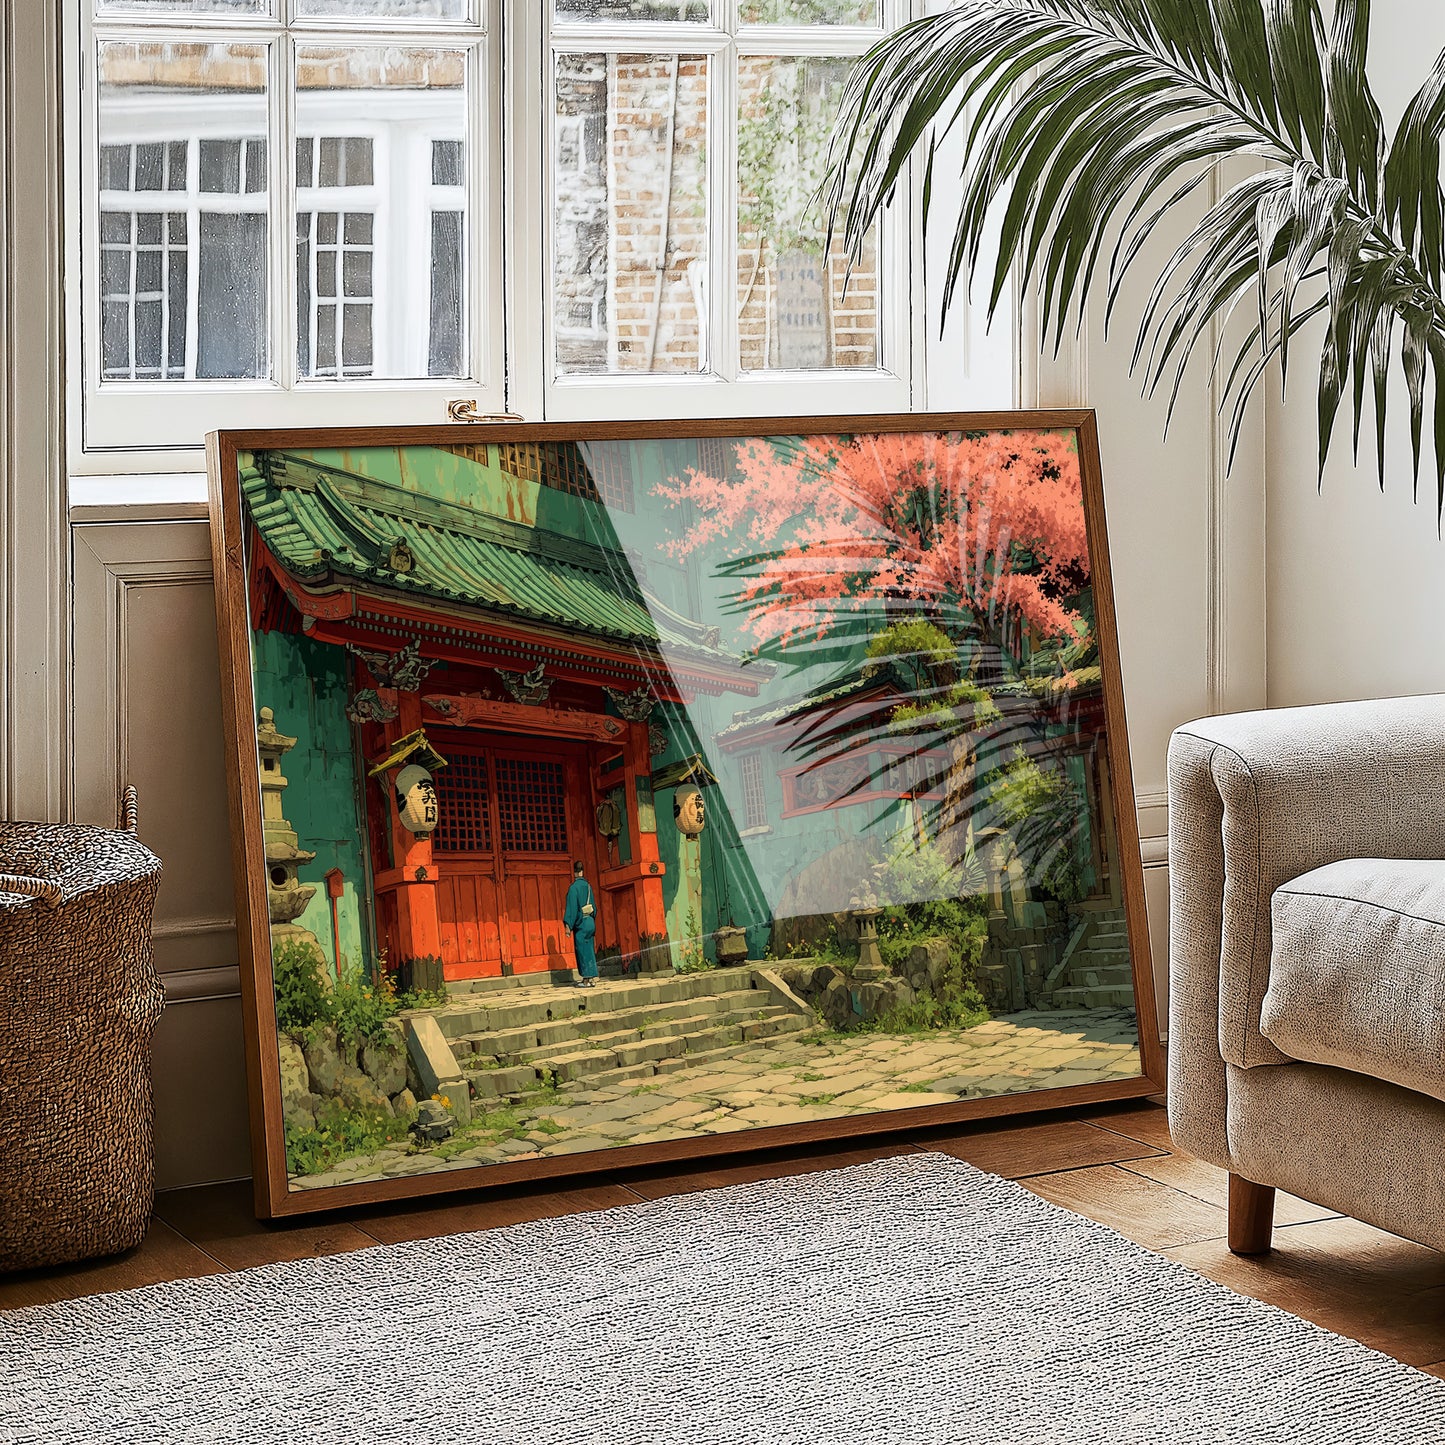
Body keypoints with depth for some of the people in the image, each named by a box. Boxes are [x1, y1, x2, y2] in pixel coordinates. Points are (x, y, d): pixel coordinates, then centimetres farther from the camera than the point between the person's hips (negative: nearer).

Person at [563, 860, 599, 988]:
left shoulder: (574, 887, -13)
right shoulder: (588, 885, 7)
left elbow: (572, 907, -16)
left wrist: (568, 924, -14)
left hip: (580, 923, -6)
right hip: (590, 922, 6)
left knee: (582, 950, -2)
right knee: (589, 950, 10)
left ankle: (586, 979, -2)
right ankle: (592, 978, 10)